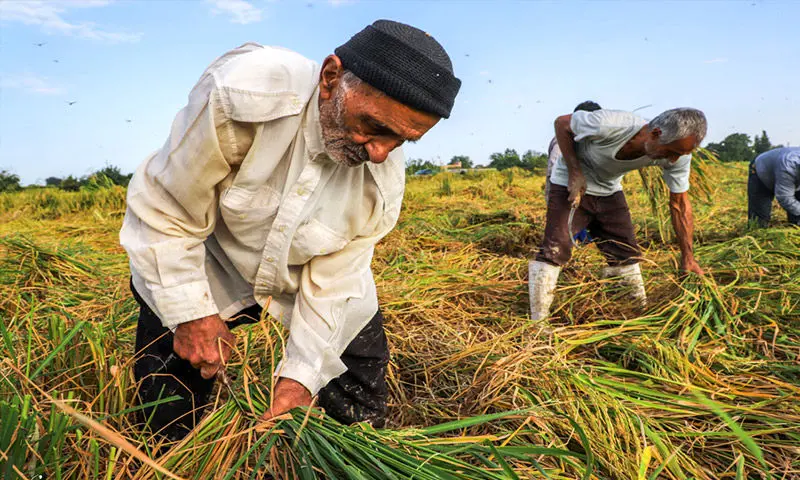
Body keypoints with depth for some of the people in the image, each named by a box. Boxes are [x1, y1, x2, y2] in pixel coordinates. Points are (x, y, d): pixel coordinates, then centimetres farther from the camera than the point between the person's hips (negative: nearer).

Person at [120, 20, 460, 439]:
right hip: (202, 268, -2)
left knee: (362, 416, 9)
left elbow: (333, 282, -15)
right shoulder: (241, 95, -35)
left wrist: (301, 376, -20)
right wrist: (191, 312, -21)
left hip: (303, 274, 3)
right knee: (170, 426, 5)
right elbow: (164, 212, -24)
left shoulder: (384, 179, -23)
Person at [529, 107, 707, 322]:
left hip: (609, 190, 5)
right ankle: (538, 324, -13)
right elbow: (562, 123, -18)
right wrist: (575, 173, -24)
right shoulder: (608, 125, -36)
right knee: (555, 250, -18)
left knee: (626, 254, 5)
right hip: (571, 184, -5)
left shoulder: (678, 155, -19)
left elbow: (680, 204, -7)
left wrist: (687, 257, -7)